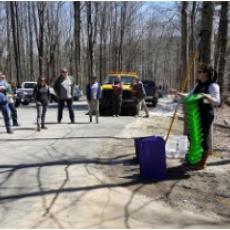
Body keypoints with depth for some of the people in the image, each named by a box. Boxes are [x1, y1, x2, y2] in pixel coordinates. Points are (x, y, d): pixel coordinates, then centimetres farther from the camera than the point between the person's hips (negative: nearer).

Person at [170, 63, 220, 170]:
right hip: (196, 115, 8)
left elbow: (217, 101, -22)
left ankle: (202, 163, 12)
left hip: (206, 115, -8)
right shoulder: (198, 85, 13)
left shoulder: (213, 86, -12)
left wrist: (206, 97, -38)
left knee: (202, 138, -1)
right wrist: (177, 93, 11)